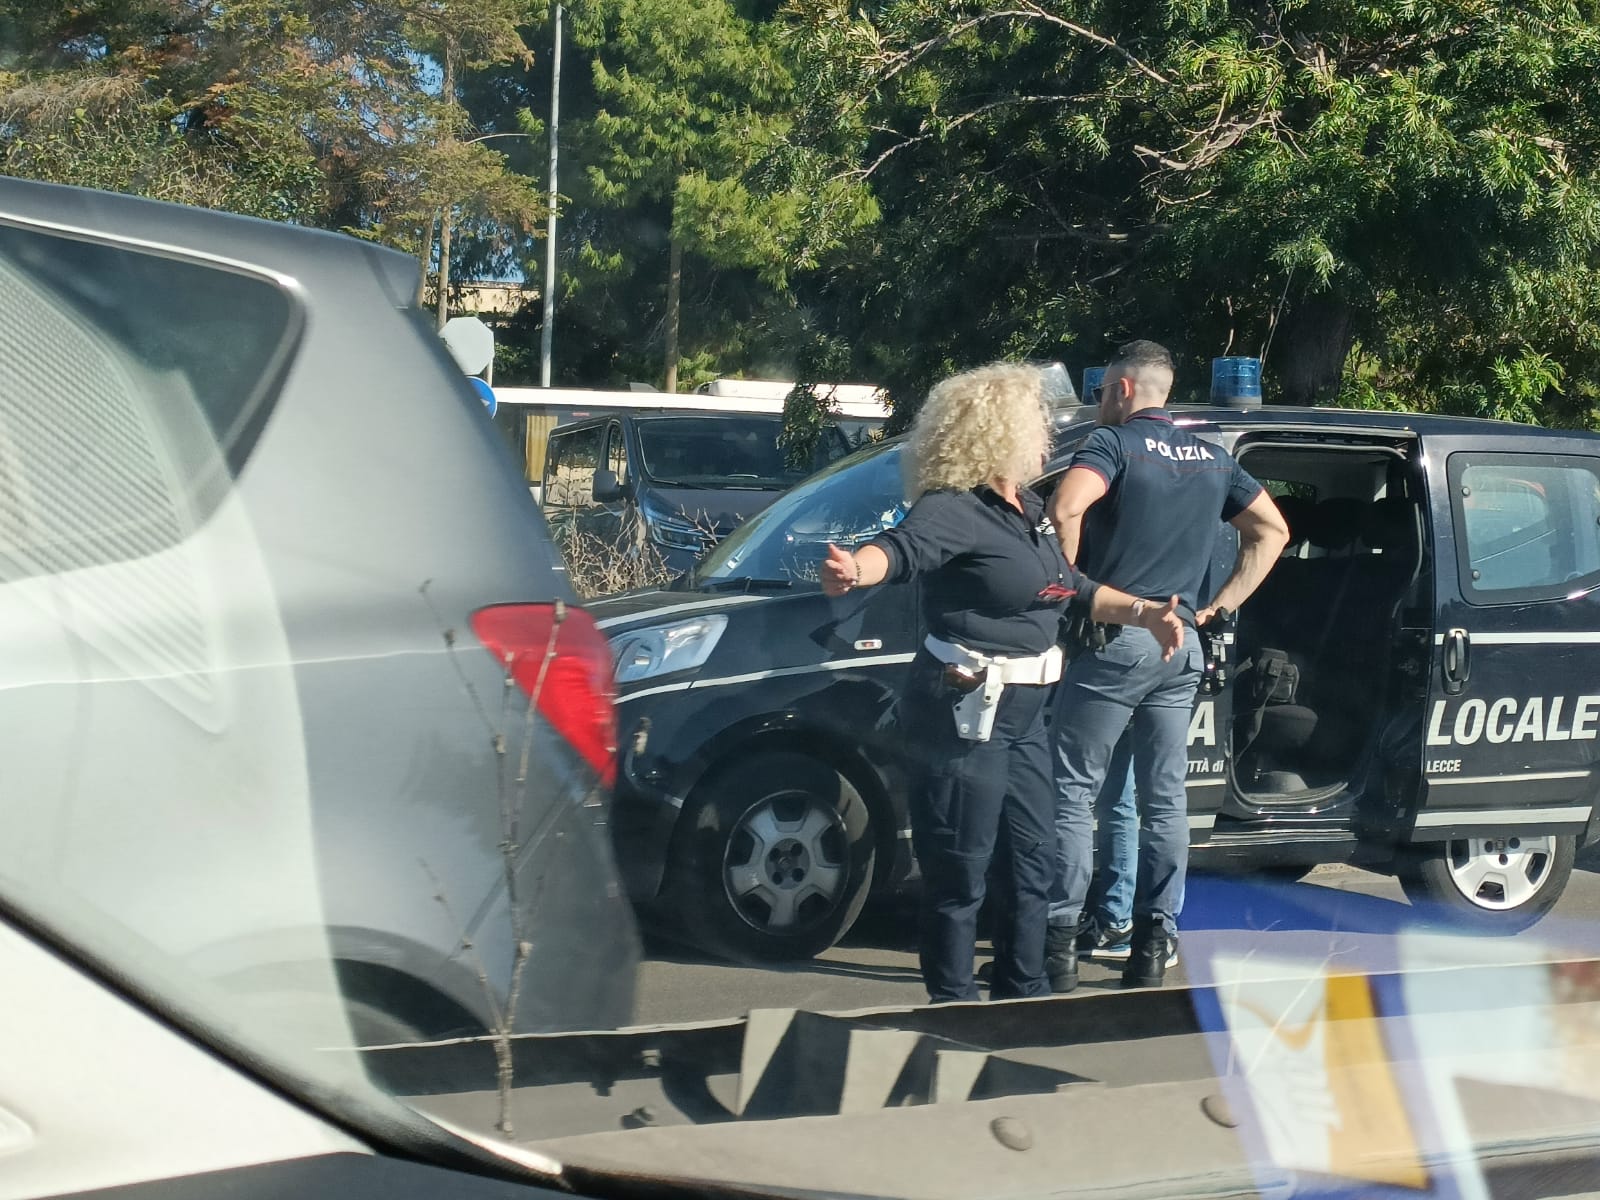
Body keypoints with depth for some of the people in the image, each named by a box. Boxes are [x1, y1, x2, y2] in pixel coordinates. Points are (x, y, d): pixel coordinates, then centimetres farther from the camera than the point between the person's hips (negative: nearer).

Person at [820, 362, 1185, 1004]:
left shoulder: (1029, 511, 11)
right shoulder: (953, 510, -17)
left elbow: (1075, 588, 27)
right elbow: (903, 547, -38)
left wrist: (1142, 612, 19)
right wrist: (856, 568, -59)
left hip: (1021, 711, 10)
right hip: (965, 711, -10)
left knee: (1034, 860, 20)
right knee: (961, 873, -1)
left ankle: (1023, 993, 35)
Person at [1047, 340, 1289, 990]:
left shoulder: (1114, 442, -6)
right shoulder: (1213, 458, 15)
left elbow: (1066, 506, -24)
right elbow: (1272, 530, 17)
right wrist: (1224, 601, 13)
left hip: (1115, 640, -6)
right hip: (1182, 645, 6)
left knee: (1074, 790, -1)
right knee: (1165, 796, 9)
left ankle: (1061, 940, -3)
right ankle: (1155, 942, 11)